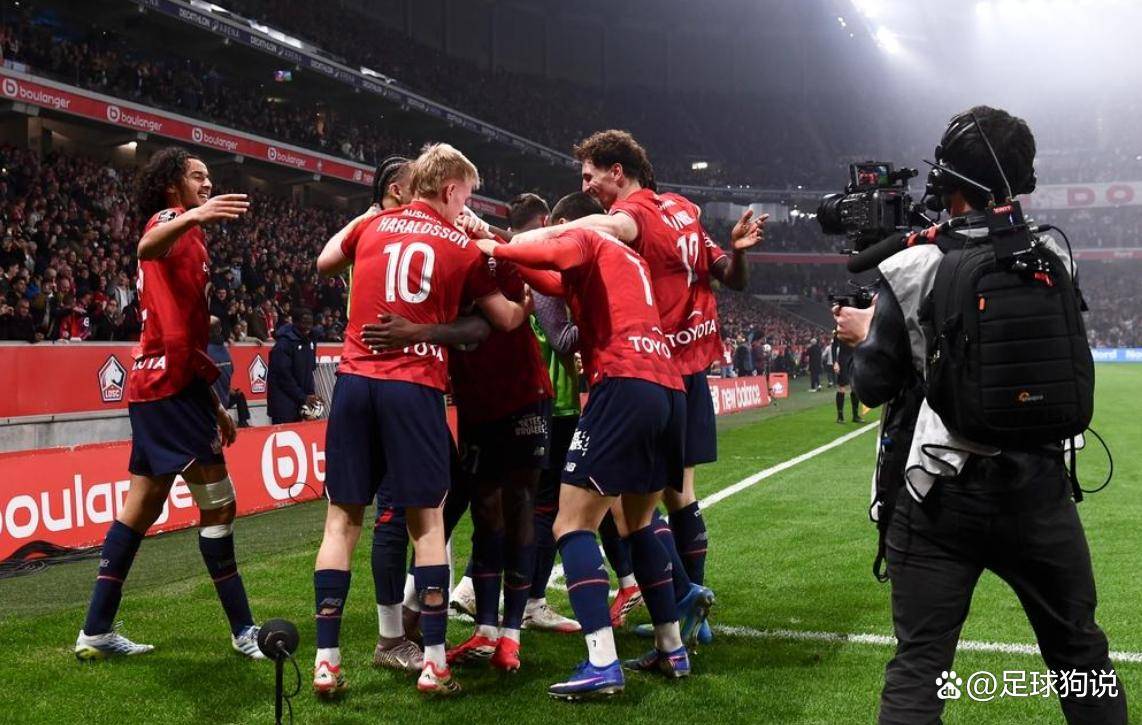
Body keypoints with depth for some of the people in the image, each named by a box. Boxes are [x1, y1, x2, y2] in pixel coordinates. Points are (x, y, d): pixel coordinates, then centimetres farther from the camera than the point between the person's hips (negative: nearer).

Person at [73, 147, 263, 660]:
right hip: (172, 382, -10)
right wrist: (193, 216, -51)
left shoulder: (185, 233, 25)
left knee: (143, 506, 12)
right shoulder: (172, 220, -4)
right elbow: (148, 246, -32)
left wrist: (213, 403, 27)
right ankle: (243, 629, 0)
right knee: (217, 501, -6)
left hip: (160, 383, 10)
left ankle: (96, 631, 18)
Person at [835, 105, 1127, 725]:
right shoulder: (1052, 259, -2)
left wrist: (865, 334, 17)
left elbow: (874, 387, -5)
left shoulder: (913, 268, -9)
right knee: (1080, 651, 19)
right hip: (1038, 489, 3)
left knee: (918, 666, 3)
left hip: (942, 495, -2)